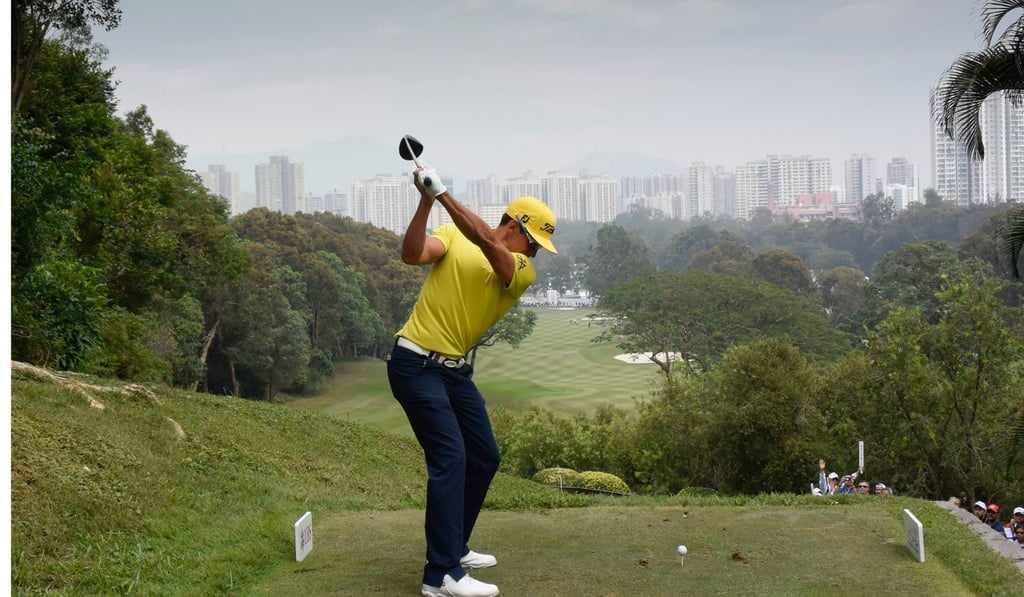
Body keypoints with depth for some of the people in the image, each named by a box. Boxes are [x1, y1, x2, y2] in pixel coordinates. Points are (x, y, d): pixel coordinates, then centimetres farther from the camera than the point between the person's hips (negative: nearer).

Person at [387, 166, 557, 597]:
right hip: (416, 364, -6)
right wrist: (426, 202, -29)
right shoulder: (453, 237, -3)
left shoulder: (524, 273, 0)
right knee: (450, 457, -15)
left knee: (485, 458, 12)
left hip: (455, 369, 6)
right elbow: (412, 254, -19)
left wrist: (443, 193, -26)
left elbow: (487, 243, -19)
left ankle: (453, 546, 30)